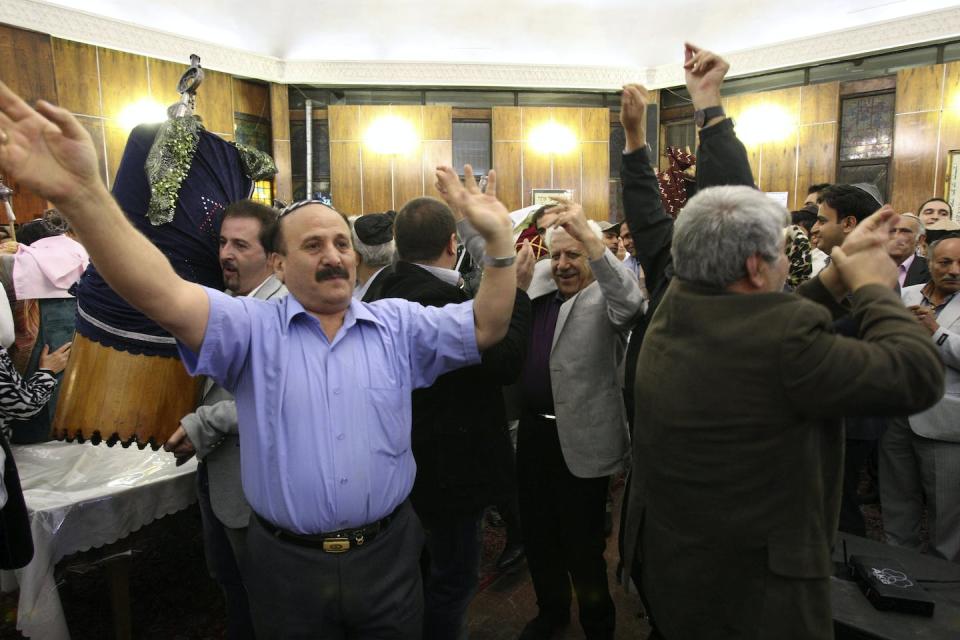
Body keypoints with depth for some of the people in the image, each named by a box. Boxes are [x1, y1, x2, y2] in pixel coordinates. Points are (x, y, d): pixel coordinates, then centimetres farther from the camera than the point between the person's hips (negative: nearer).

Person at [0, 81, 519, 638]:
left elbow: (486, 327, -7)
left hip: (388, 554, 2)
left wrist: (500, 241, -22)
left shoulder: (397, 323, 0)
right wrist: (80, 194, -36)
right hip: (287, 564, -1)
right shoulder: (253, 328, -6)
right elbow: (165, 297, -21)